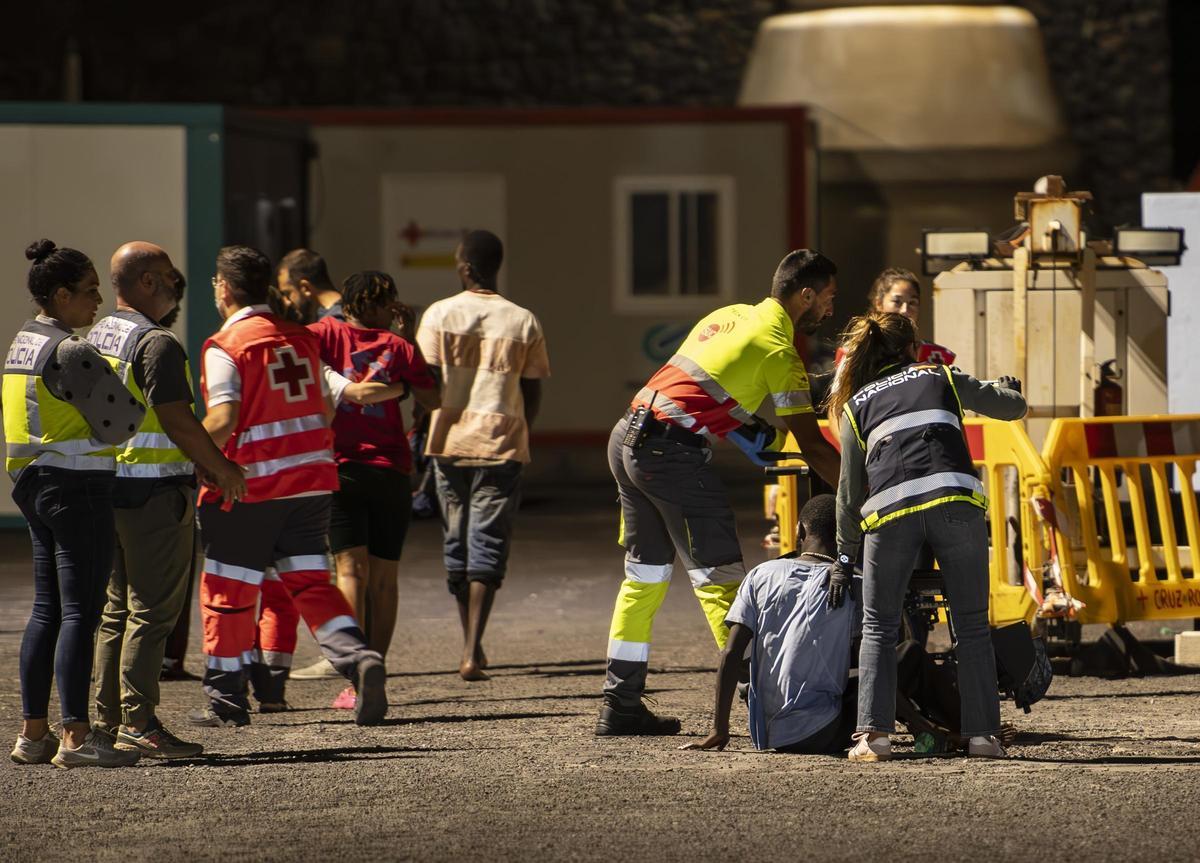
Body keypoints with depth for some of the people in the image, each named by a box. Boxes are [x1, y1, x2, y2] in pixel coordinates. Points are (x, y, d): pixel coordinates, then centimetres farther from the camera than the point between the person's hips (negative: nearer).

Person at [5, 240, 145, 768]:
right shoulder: (70, 352, -17)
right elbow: (120, 422, -15)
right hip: (78, 486, -9)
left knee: (47, 610, 13)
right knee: (80, 612, -8)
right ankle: (76, 737, -10)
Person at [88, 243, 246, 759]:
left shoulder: (97, 336, 14)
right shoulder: (156, 343, -15)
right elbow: (177, 420, -20)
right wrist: (222, 469, -6)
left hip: (109, 485, 9)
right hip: (154, 493, -9)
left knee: (118, 610, 14)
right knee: (151, 610, -6)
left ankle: (107, 719, 15)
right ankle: (138, 722, -9)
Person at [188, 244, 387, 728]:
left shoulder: (226, 347, -11)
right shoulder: (299, 338, 10)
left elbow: (224, 421, -20)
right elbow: (323, 409, 15)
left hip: (250, 487, -6)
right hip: (312, 480, 6)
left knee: (227, 591, 8)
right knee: (310, 584, 7)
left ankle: (226, 700, 15)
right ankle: (358, 657, -18)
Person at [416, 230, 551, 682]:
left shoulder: (438, 315, 0)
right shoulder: (523, 322, 3)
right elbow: (532, 394, 6)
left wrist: (421, 438, 5)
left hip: (449, 441, 0)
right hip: (503, 443, 0)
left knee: (456, 544, 15)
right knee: (488, 547, -1)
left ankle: (472, 646, 25)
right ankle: (472, 652, -14)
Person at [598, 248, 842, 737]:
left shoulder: (732, 316, 16)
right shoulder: (778, 348, -8)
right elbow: (811, 446, -9)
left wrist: (744, 430, 19)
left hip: (627, 437, 9)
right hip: (671, 452, -9)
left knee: (645, 575, 15)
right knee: (719, 578, -5)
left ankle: (620, 705, 18)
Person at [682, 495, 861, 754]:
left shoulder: (763, 575, 7)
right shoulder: (851, 587, 0)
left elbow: (731, 654, 2)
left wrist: (719, 730, 4)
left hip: (763, 736, 4)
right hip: (820, 737, -4)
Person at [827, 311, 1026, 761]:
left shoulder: (856, 405, 25)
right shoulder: (941, 378, 24)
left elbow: (850, 492, 22)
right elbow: (1013, 406, 29)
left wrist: (845, 559, 31)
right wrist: (1007, 385, 53)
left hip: (889, 510, 0)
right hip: (954, 500, 0)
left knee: (878, 628, 11)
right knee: (972, 626, 9)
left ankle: (873, 733, -3)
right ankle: (982, 733, 4)